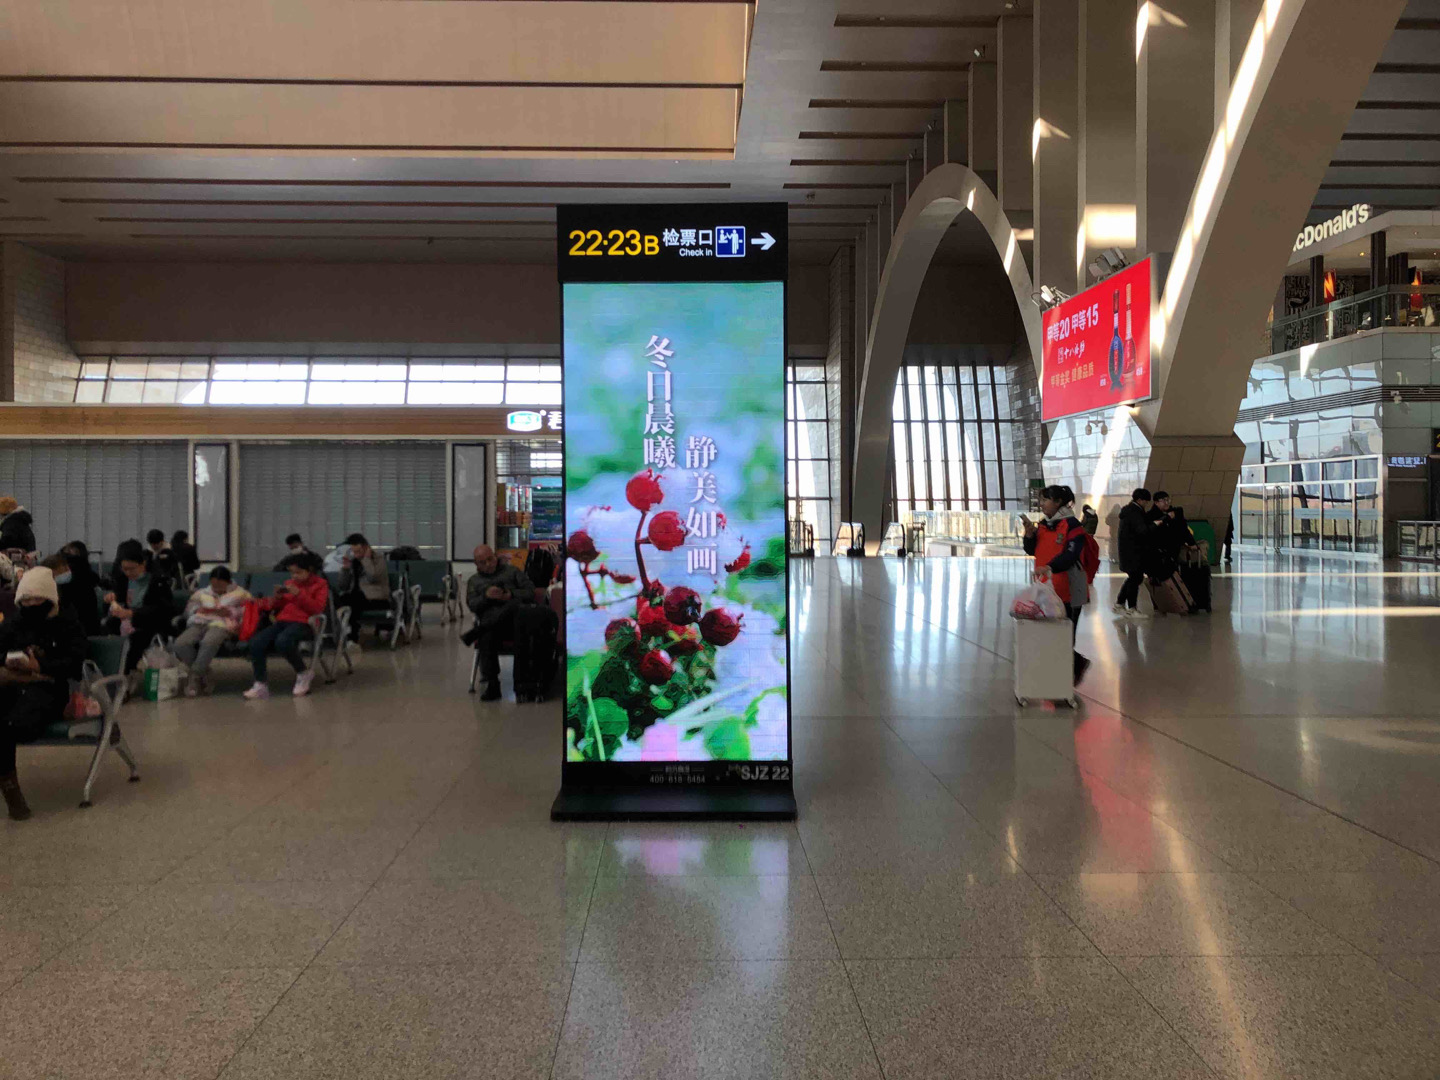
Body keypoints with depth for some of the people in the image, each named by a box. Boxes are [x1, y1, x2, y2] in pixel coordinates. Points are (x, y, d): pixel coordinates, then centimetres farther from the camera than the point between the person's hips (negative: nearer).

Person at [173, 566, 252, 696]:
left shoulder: (239, 594, 21)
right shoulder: (202, 593, 31)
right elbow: (188, 610, 24)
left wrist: (231, 612, -7)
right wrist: (198, 610, 1)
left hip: (222, 625, -4)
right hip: (199, 623, 4)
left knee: (208, 643, -41)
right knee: (180, 644, -30)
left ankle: (194, 677, -26)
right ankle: (203, 672, -11)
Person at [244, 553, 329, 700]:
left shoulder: (320, 584, 9)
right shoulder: (289, 584, 24)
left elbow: (317, 608, -6)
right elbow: (273, 606, 27)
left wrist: (298, 594, -14)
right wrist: (277, 597, 5)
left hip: (302, 623, -6)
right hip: (282, 621, 6)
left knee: (282, 641, -38)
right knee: (256, 642, -23)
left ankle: (303, 674, -13)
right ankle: (260, 685, -17)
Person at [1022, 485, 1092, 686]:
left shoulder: (1072, 525, -12)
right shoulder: (1043, 525, 13)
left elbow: (1071, 554, -22)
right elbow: (1032, 550, 16)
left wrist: (1050, 567, -36)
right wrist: (1030, 534, -3)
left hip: (1067, 589, -8)